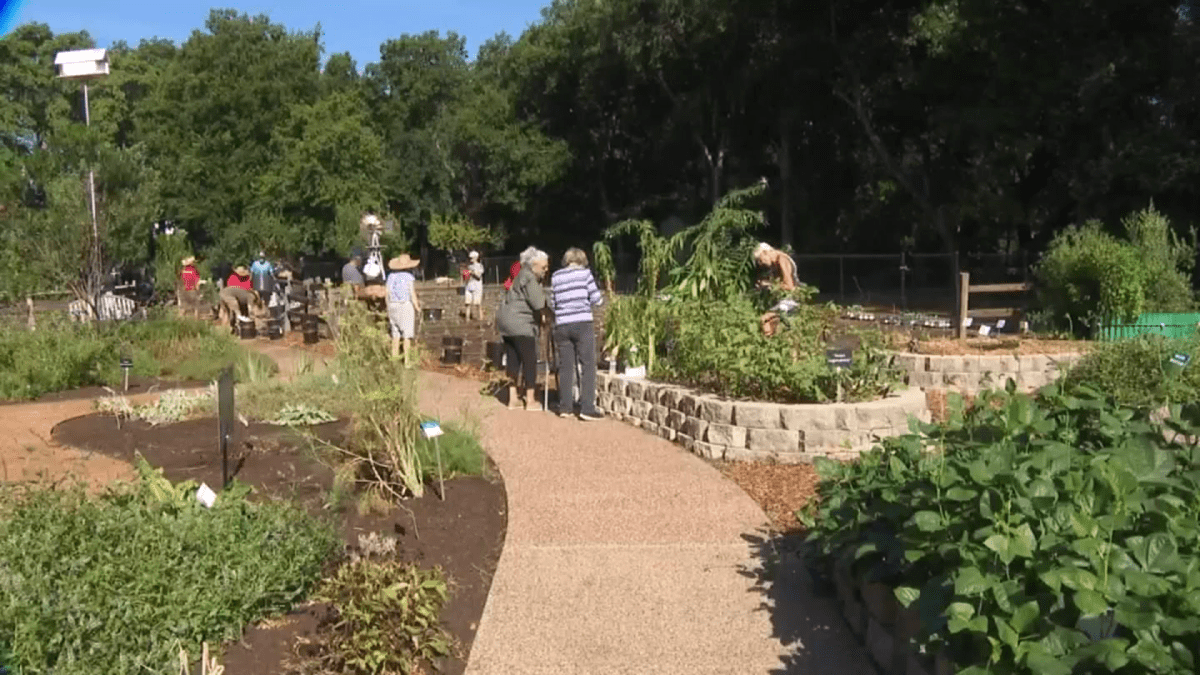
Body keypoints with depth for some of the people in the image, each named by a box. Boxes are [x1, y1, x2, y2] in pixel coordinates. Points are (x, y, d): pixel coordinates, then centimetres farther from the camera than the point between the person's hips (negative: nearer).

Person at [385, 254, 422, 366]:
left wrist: (389, 309, 14)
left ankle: (394, 355, 16)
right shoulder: (409, 277, -13)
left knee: (396, 333, 16)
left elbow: (388, 294, 5)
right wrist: (418, 307, -1)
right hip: (406, 306, -5)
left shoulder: (391, 276, 2)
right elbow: (413, 295, -15)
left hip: (393, 306, 5)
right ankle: (407, 360, 1)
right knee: (407, 335, 1)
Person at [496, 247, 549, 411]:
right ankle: (530, 401, 3)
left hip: (505, 319, 10)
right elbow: (538, 304, -20)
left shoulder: (522, 276, 18)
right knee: (530, 360, -1)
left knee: (513, 360, 11)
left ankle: (513, 399, 15)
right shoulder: (529, 278, -13)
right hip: (519, 323, -10)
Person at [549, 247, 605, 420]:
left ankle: (565, 407, 14)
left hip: (562, 326, 4)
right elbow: (596, 299, 0)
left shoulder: (555, 277, 10)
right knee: (588, 365, -1)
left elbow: (552, 303, 14)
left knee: (565, 366, 10)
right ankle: (587, 408, -5)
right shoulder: (584, 273, 1)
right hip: (583, 324, -4)